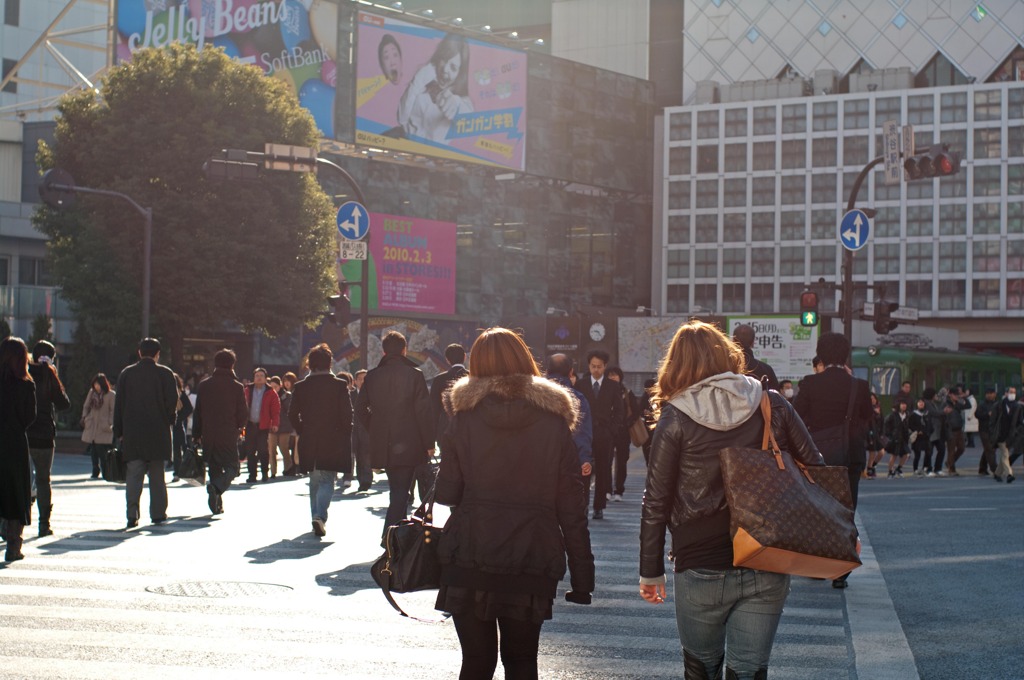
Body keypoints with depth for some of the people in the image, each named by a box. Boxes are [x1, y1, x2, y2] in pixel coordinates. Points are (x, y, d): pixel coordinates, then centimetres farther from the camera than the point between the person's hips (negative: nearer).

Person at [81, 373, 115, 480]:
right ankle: (95, 472, 15)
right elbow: (86, 406, 19)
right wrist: (84, 418, 5)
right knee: (93, 451, 6)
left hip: (103, 428, -5)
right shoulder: (91, 393, 10)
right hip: (91, 427, 5)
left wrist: (110, 424, -12)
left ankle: (105, 473, 2)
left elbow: (113, 411, -4)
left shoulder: (110, 395, -6)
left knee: (102, 452, -7)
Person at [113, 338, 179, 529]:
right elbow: (172, 403, -7)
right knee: (157, 474, 8)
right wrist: (168, 422, 10)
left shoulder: (126, 374, 5)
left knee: (134, 474, 1)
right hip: (158, 433, -1)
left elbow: (119, 405, 5)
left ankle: (132, 514, -11)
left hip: (132, 433, 1)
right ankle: (158, 513, 9)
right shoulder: (165, 374, -3)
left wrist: (119, 432, 9)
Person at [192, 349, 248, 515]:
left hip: (208, 437, 3)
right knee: (232, 467, 4)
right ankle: (217, 487, -25)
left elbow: (197, 413, 6)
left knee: (214, 469, 15)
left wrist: (196, 435, 13)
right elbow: (243, 415, -4)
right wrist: (238, 427, 17)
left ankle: (218, 505, 11)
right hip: (228, 437, -3)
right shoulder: (237, 387, -5)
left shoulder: (203, 385, 4)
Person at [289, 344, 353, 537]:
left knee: (314, 481, 17)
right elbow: (347, 415, -8)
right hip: (332, 442, -3)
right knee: (327, 481, 1)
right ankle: (320, 515, -19)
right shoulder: (339, 385, -7)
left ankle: (316, 516, 21)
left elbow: (292, 414, 2)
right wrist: (345, 439, 3)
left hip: (309, 443, 3)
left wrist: (303, 433, 14)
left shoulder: (301, 386, 1)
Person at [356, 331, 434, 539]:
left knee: (397, 490, 18)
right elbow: (424, 411, -9)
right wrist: (429, 443, -3)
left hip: (382, 445, 4)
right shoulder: (414, 374, -8)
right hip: (408, 444, -4)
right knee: (401, 492, -2)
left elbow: (361, 410, 6)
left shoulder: (372, 376, 3)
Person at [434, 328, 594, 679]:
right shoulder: (554, 420, 0)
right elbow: (571, 508, -2)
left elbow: (446, 494, -1)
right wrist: (582, 575, 3)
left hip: (469, 561, 0)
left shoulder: (465, 416, 0)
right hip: (532, 565, 0)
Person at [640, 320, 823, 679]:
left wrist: (651, 571, 3)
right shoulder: (772, 405, 1)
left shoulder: (676, 419, -5)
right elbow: (815, 469, 4)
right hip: (767, 569, 2)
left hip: (700, 569, -2)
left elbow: (656, 503, -5)